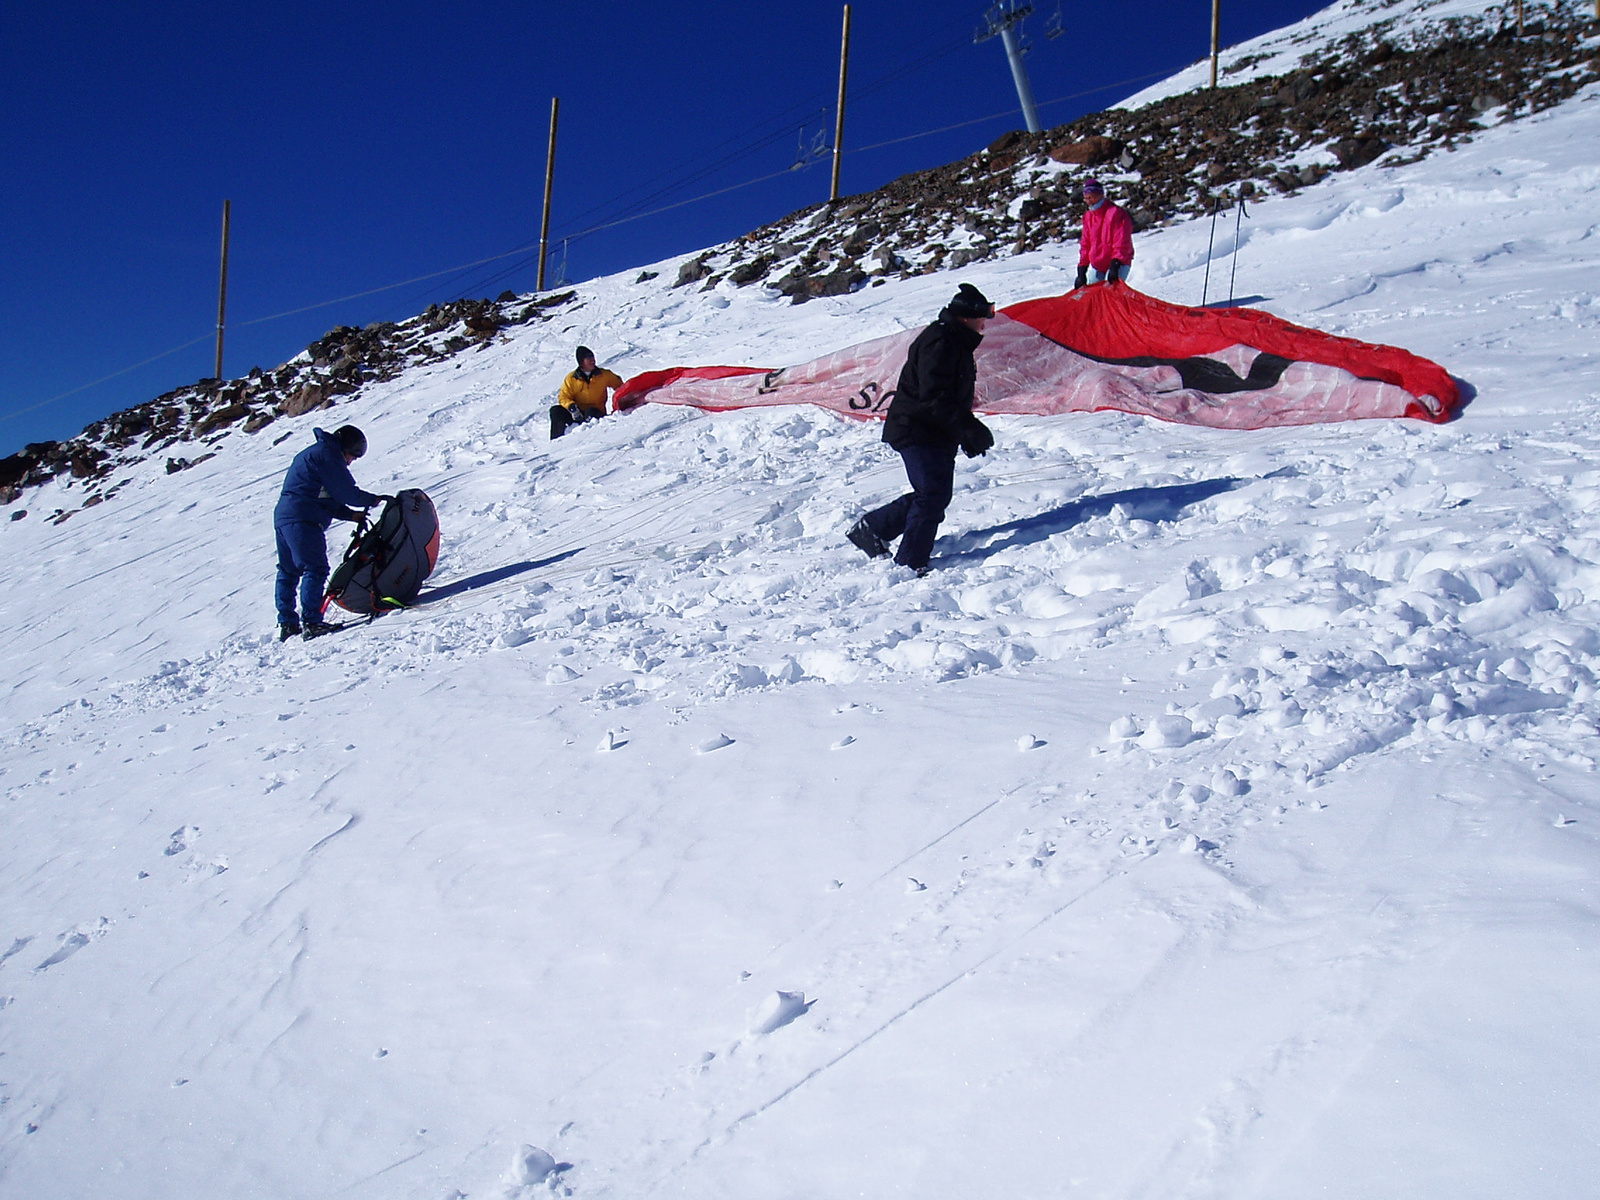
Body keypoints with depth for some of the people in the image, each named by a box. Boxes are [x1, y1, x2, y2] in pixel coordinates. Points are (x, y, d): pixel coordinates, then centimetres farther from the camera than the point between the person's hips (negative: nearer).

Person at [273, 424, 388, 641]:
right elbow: (346, 492, -10)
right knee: (316, 569, -11)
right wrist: (373, 500, 5)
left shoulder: (311, 453, 26)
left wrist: (351, 514, 14)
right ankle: (311, 622, -16)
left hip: (282, 517, 11)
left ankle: (287, 624, 18)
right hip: (303, 520, -11)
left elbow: (328, 498, 24)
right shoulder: (327, 455, -6)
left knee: (288, 572, 14)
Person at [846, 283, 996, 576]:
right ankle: (909, 563, -2)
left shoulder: (956, 342, 17)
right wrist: (971, 429, -26)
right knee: (932, 496, -9)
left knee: (934, 494, 13)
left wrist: (968, 436, 18)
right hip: (917, 432, -11)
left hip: (937, 436, 11)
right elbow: (934, 398, -26)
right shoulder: (939, 343, -18)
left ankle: (871, 528, 23)